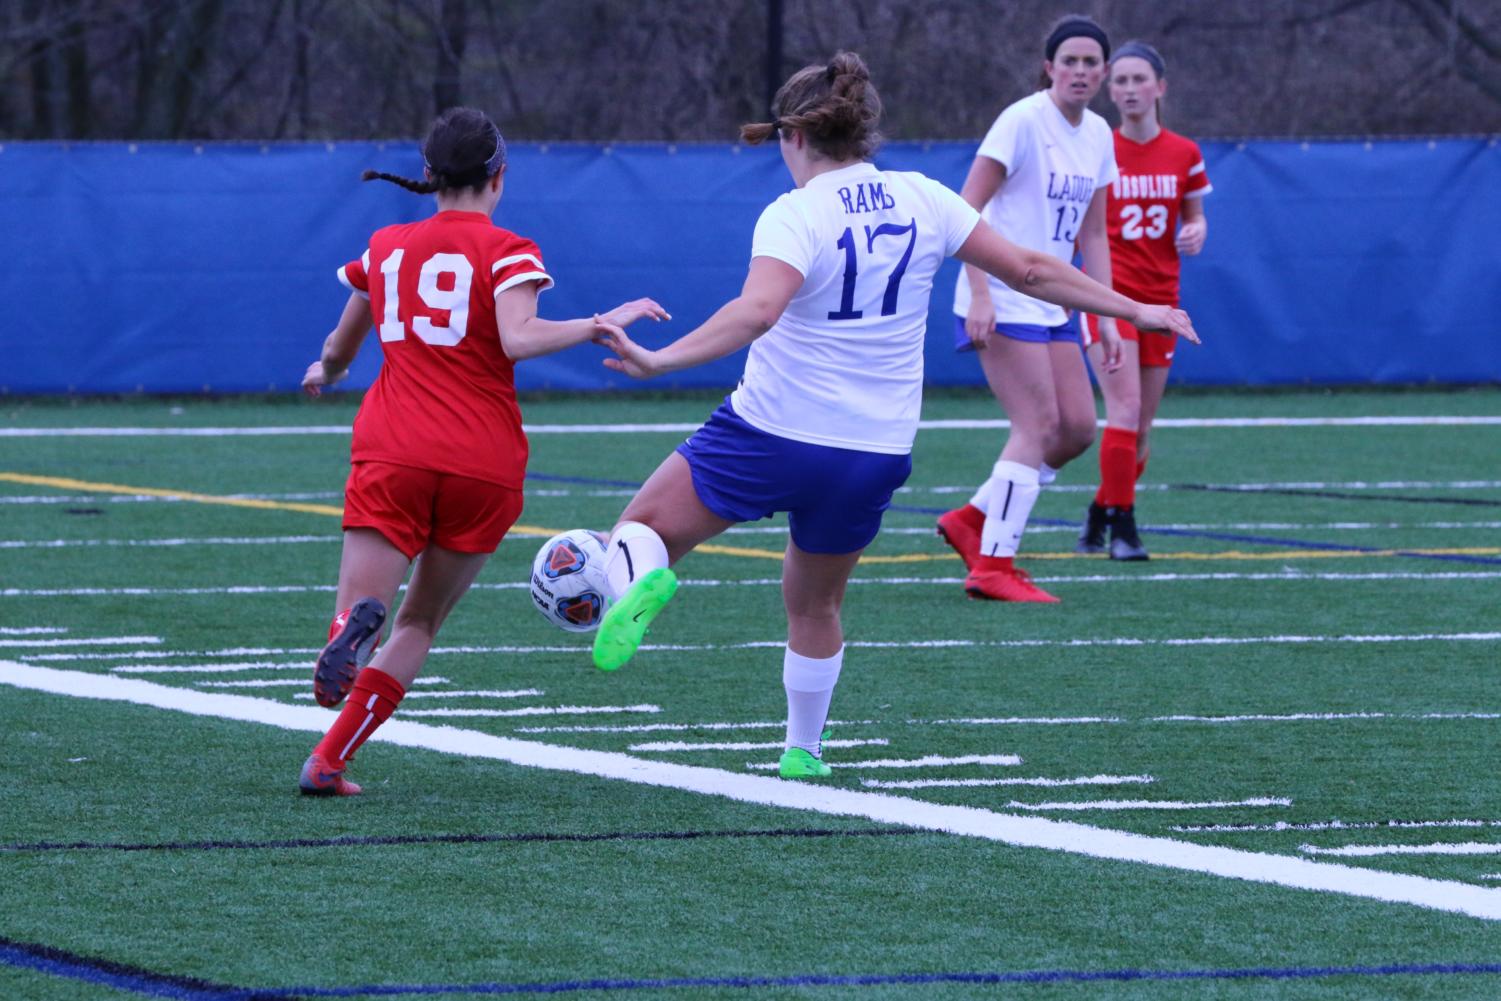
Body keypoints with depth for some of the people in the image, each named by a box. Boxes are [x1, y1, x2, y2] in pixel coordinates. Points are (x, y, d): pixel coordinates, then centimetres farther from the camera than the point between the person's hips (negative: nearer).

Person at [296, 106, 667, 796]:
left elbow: (338, 350, 29)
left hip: (391, 454, 1)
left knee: (361, 603, -8)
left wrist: (325, 373, 51)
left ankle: (355, 623, -47)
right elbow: (517, 338, -18)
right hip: (483, 466, -1)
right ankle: (328, 761, 2)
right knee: (420, 623, 14)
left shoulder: (386, 247, 14)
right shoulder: (506, 251, 1)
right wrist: (599, 325, -8)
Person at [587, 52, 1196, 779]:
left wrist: (659, 360, -40)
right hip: (873, 455, 5)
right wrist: (1134, 310, 17)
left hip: (771, 433, -5)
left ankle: (639, 581, -26)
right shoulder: (921, 200, 1)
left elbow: (757, 311, -33)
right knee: (814, 604, 27)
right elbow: (1029, 269, 7)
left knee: (642, 528, 9)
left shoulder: (794, 216, -14)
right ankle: (803, 752, 32)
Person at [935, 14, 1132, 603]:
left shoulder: (1098, 135, 10)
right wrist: (979, 294, -23)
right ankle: (993, 566, -9)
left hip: (1052, 303, 8)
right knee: (1038, 424, -14)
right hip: (1003, 301, -8)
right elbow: (966, 211, -16)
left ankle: (974, 520, 17)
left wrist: (1106, 318, 11)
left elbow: (1092, 234, 16)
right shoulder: (1024, 121, -14)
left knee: (1078, 427, 2)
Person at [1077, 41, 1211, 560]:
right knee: (1125, 408, -18)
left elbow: (1195, 215, 15)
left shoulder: (1184, 155, 4)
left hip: (1159, 297, 4)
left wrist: (1195, 232, -8)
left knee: (1141, 427, 8)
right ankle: (1122, 529, -14)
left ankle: (1100, 515, 27)